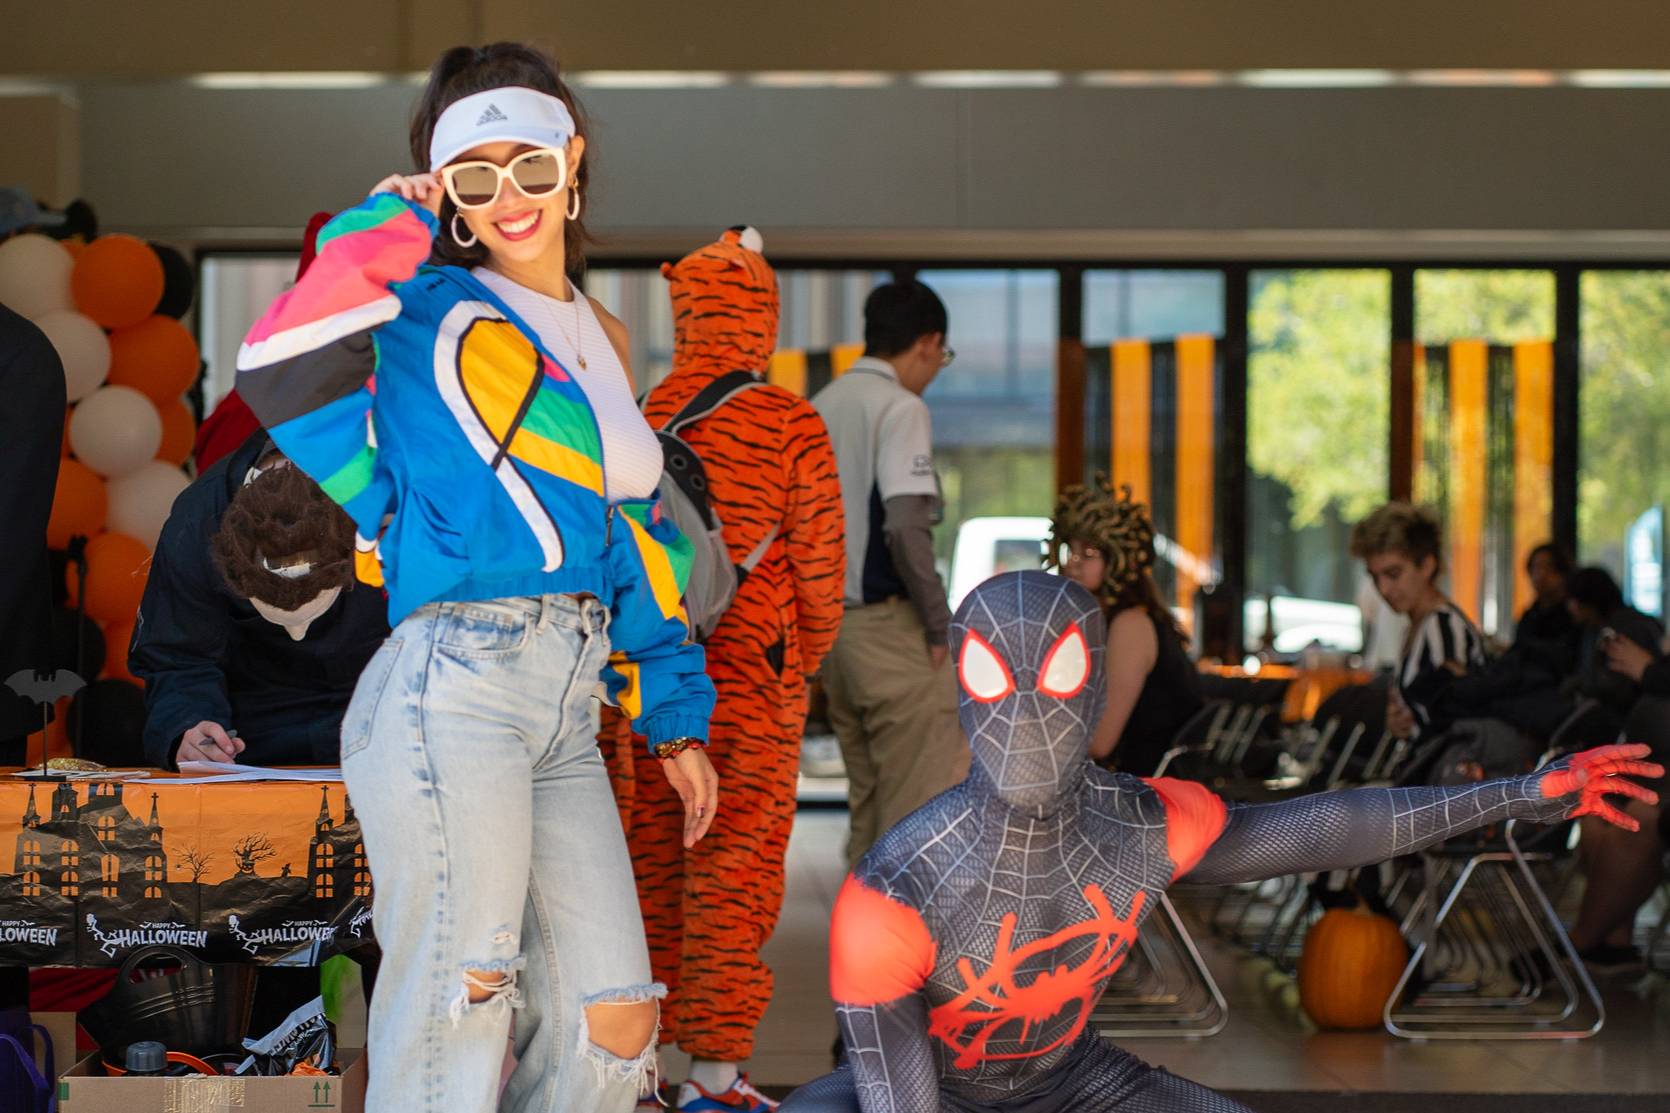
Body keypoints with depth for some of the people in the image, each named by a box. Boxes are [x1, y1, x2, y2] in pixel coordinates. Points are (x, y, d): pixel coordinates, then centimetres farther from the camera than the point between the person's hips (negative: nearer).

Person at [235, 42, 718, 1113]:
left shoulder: (601, 339, 23)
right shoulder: (431, 312, 3)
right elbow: (289, 367, -18)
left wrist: (674, 715, 26)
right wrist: (393, 229, -7)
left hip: (566, 715, 7)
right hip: (457, 687, -7)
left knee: (614, 1024, 2)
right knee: (457, 1020, -10)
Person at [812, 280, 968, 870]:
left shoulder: (816, 410, 13)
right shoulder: (900, 408, -11)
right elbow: (904, 527, -22)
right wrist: (939, 622, -13)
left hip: (828, 624, 8)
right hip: (888, 625, -8)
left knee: (869, 803, 15)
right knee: (922, 805, -5)